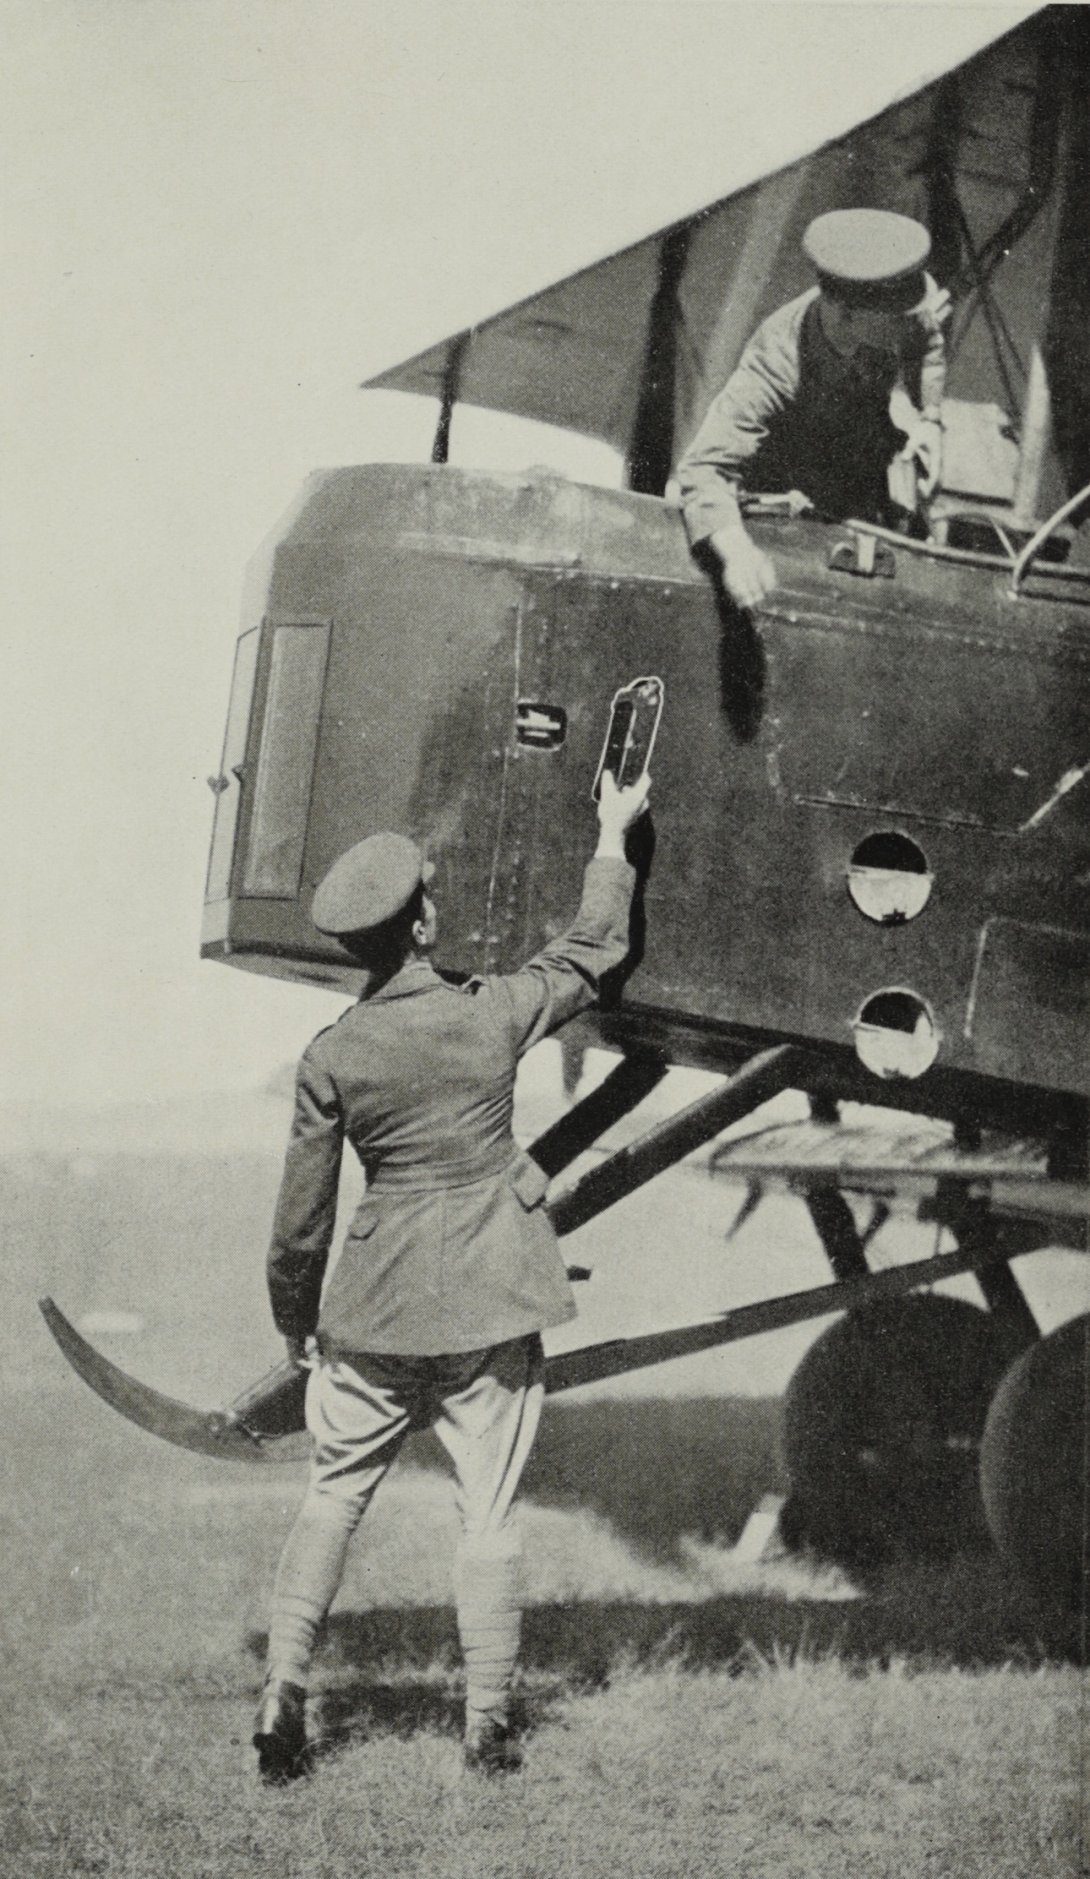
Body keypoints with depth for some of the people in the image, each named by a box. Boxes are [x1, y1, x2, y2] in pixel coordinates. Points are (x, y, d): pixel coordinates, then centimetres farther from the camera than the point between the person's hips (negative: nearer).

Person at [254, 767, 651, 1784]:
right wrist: (613, 835, 21)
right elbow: (593, 946, 8)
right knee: (487, 1511, 6)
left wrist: (295, 1323, 13)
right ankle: (488, 1722, 10)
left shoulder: (331, 1057, -7)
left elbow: (300, 1216, -1)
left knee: (333, 1492, 14)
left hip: (377, 1305, 1)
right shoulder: (489, 1016, -9)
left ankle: (283, 1688, 5)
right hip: (489, 1302, -1)